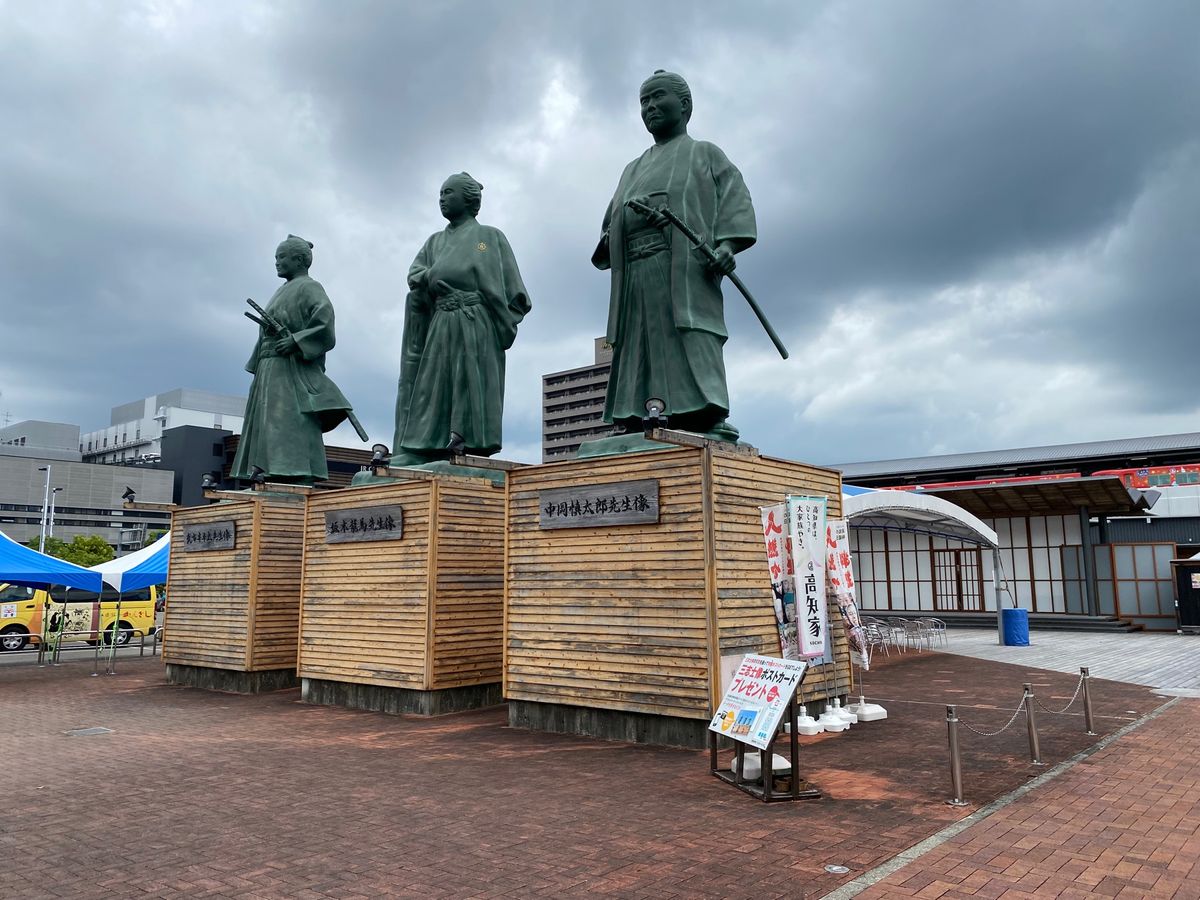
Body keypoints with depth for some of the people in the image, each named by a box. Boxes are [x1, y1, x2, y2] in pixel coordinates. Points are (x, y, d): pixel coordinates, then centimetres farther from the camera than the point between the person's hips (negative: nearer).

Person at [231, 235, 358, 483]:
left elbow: (324, 325, -16)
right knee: (267, 424, 4)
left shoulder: (309, 288, -2)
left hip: (293, 367, -9)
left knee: (293, 422, -16)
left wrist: (295, 341, -22)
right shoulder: (283, 291, 24)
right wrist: (258, 367, 16)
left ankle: (302, 479, -20)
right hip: (270, 368, 10)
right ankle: (265, 472, 3)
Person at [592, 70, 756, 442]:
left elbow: (735, 200, 3)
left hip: (685, 270, -5)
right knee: (639, 359, -5)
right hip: (635, 279, 5)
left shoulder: (704, 153, 17)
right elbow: (612, 220, 28)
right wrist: (606, 243, 4)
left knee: (692, 354, -17)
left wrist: (727, 243, -17)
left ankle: (712, 427, -22)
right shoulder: (633, 170, 32)